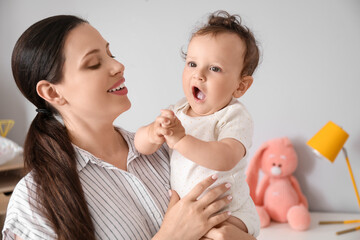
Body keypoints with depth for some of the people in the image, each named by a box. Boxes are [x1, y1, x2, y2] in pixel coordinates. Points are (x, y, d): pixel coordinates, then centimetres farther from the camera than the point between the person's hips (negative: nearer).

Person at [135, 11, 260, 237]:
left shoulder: (235, 116, -17)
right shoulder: (177, 111, 1)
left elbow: (226, 159, -35)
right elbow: (141, 145, -7)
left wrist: (180, 140, -44)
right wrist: (154, 133, -31)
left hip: (229, 214, -6)